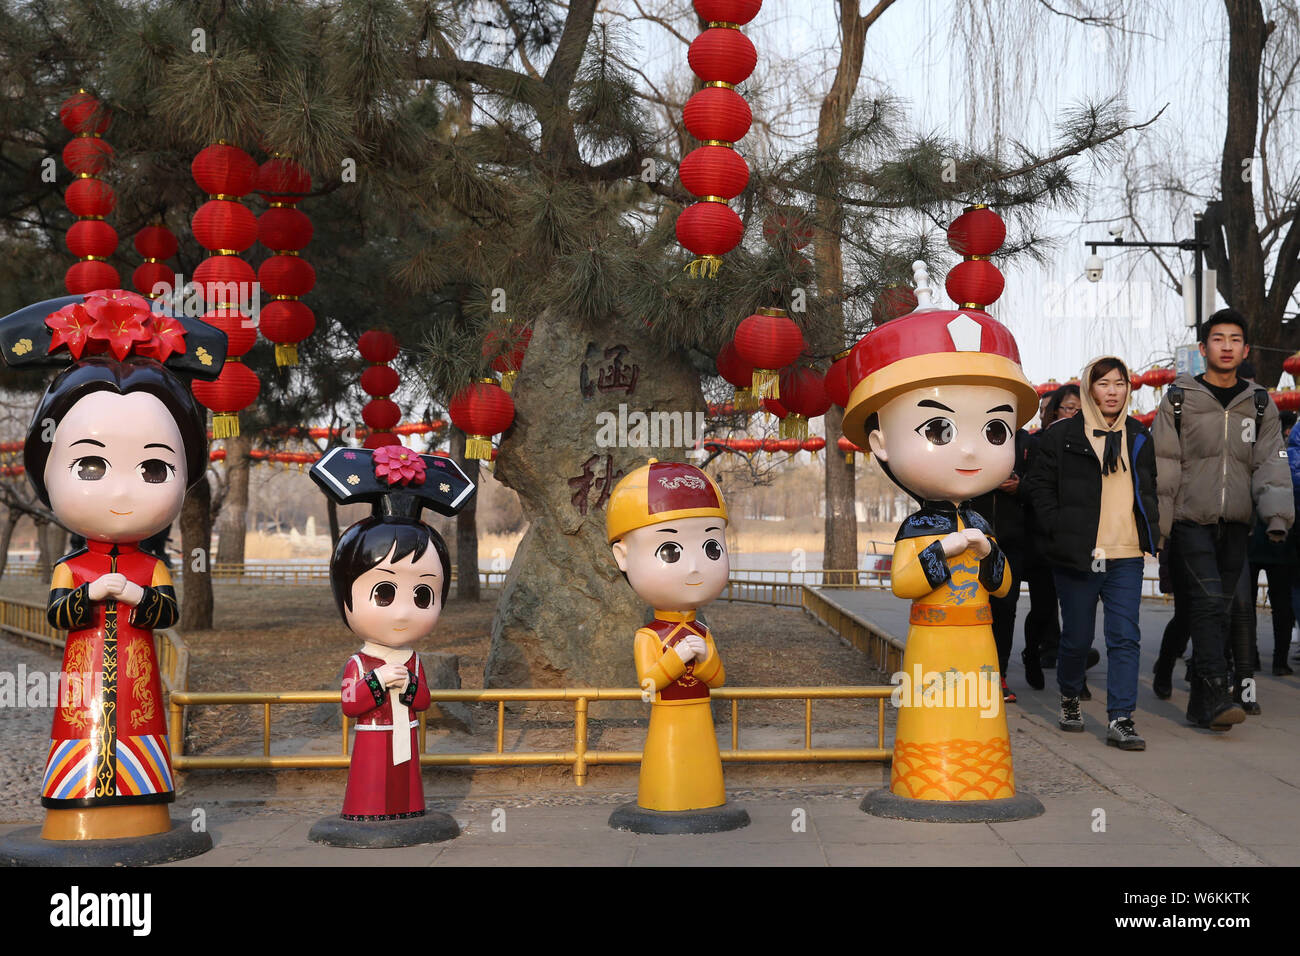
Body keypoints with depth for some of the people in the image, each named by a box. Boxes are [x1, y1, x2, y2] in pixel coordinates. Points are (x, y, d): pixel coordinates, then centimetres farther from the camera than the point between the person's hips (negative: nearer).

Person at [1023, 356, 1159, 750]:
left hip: (1126, 556, 3)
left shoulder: (1138, 437, 13)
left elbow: (1149, 488, 25)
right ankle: (1069, 697, 33)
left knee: (1125, 637, -6)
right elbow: (1039, 484, 0)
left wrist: (1149, 528, 13)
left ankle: (1120, 719, -5)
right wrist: (1058, 529, -9)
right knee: (1077, 637, 7)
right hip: (1078, 555, -3)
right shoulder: (1061, 436, -1)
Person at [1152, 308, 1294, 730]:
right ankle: (1216, 697, -19)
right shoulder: (1178, 399, 3)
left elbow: (1271, 463, 4)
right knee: (1208, 602, -16)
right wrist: (1157, 525, -3)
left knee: (1220, 610, 6)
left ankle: (1200, 706, 12)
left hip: (1236, 525, 3)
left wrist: (1277, 514, -11)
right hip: (1191, 520, -3)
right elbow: (1163, 466, 2)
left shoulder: (1260, 404, 11)